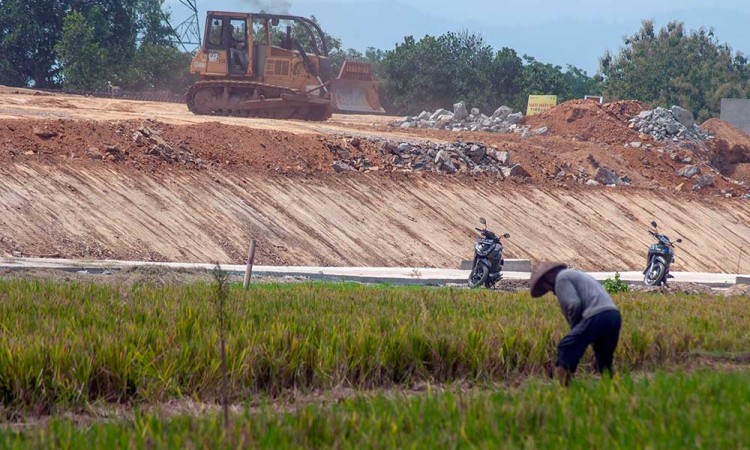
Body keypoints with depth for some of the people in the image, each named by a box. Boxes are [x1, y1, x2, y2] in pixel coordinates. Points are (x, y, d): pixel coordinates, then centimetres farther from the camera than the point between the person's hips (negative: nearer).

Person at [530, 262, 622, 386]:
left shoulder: (561, 277, 6)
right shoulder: (578, 275, 34)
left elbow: (573, 305, -9)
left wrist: (574, 327, 6)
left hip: (597, 316, -9)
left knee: (565, 349, -4)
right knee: (604, 364, 19)